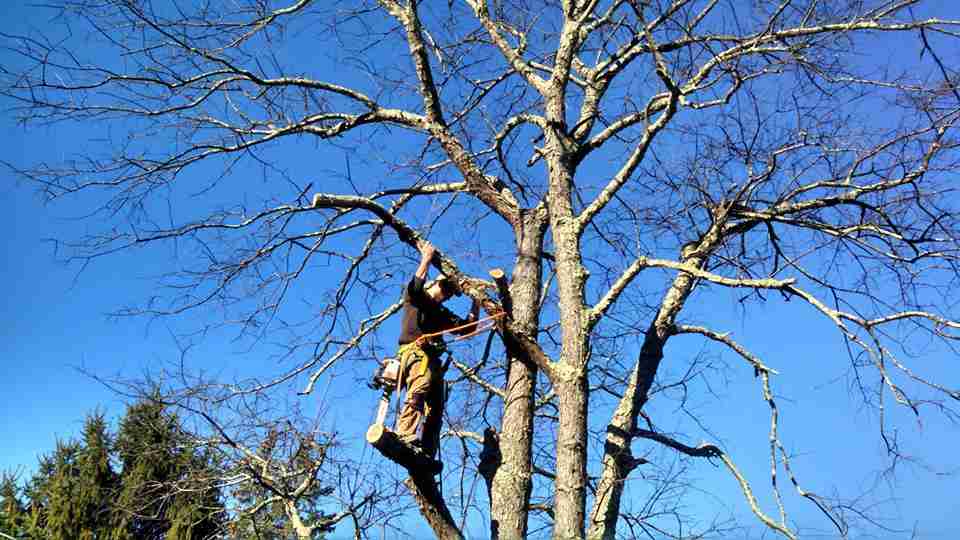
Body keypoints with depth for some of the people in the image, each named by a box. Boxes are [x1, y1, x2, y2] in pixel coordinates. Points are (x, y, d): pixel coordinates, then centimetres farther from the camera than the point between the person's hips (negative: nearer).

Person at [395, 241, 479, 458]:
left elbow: (467, 327, 26)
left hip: (433, 359, 8)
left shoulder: (442, 314, 34)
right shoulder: (415, 299, 16)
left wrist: (476, 304, 23)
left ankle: (427, 455, -6)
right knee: (420, 387, -35)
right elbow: (415, 286, -8)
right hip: (414, 351, -8)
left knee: (435, 409, -2)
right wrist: (426, 260, -1)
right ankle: (405, 438, -48)